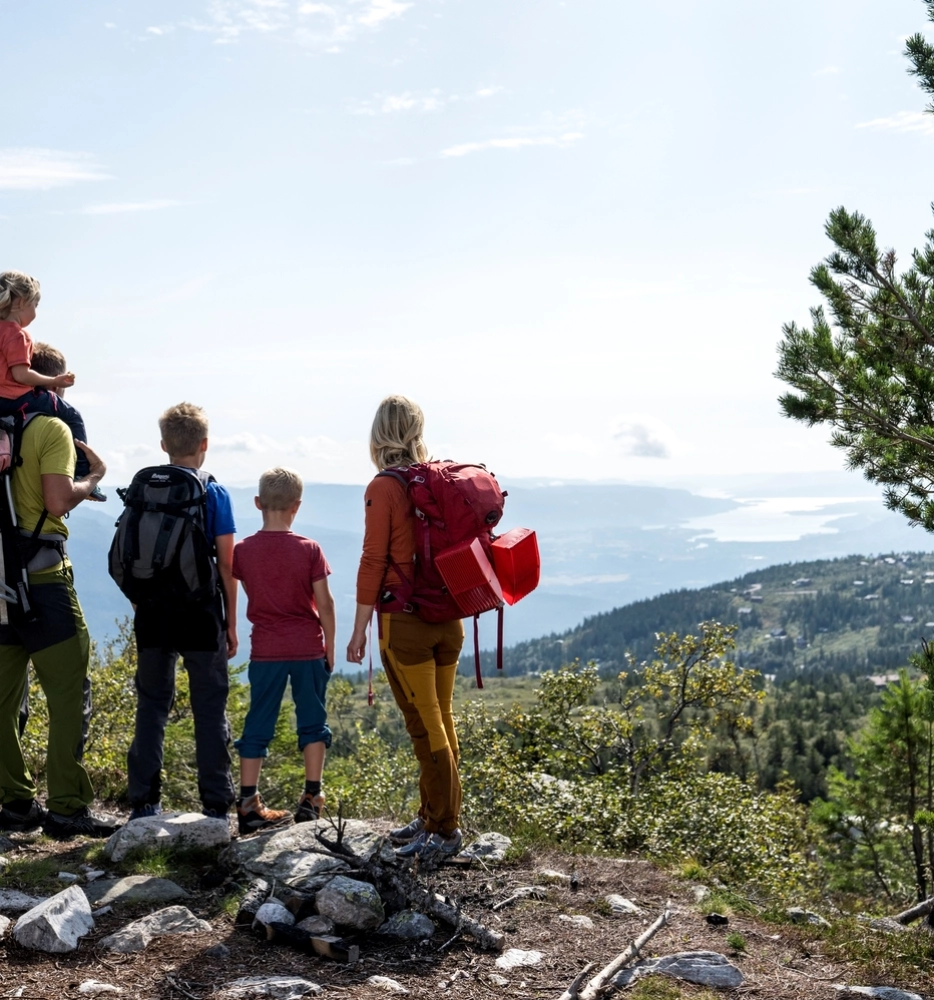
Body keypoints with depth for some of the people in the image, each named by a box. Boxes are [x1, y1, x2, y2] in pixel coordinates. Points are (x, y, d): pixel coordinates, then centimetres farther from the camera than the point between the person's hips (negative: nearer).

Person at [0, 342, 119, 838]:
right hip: (41, 577, -7)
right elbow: (58, 501, -16)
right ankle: (67, 807, -3)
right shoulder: (52, 429, -7)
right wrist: (92, 478, 1)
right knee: (69, 691, -2)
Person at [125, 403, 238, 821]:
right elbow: (226, 565, -4)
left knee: (151, 706, 11)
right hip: (201, 613, -2)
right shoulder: (215, 494, -4)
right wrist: (231, 624, 3)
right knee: (209, 709, 5)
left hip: (152, 613, 3)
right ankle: (215, 805, 5)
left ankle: (144, 803, 12)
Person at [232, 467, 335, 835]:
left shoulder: (243, 550, -2)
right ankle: (311, 799, 7)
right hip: (308, 649, -1)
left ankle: (248, 803, 4)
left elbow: (245, 596, 9)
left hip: (265, 650, 1)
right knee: (312, 720, 9)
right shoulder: (309, 549, -6)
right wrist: (330, 647, 4)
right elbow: (324, 603, -5)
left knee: (258, 723, 6)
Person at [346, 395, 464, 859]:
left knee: (424, 725, 0)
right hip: (448, 616, 6)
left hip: (406, 619, -6)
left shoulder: (383, 489, -11)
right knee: (441, 718, 14)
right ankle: (433, 816, 26)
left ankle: (444, 829, 5)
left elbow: (374, 562, -12)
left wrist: (359, 628, -6)